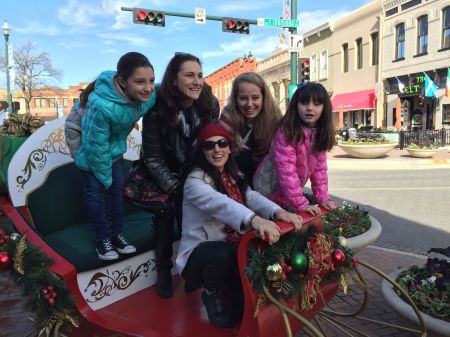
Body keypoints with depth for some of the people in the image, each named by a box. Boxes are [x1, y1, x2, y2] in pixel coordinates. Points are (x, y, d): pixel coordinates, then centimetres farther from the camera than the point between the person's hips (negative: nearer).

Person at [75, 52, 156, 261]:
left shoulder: (149, 96, -26)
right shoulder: (102, 105, -43)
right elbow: (97, 146, -31)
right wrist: (105, 177, -19)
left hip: (114, 144, 6)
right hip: (90, 143, -5)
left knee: (118, 187, 11)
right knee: (96, 192, -1)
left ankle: (117, 234, 26)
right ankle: (102, 239, 16)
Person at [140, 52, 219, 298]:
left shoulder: (210, 104, -16)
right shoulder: (157, 109, -25)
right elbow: (153, 158, -19)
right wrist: (174, 188, -22)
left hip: (193, 173, 2)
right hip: (164, 174, -2)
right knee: (165, 213, -14)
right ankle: (163, 270, 10)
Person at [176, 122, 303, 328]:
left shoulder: (234, 176, 6)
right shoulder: (195, 181, -17)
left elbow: (251, 197, -13)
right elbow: (219, 203, -38)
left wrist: (278, 212, -35)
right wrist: (254, 219, -57)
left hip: (231, 247, 6)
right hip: (200, 252, -6)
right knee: (224, 253, -37)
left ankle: (236, 294, 13)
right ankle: (213, 295, -3)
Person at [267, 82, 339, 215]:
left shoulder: (319, 134, -3)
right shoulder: (286, 132, -25)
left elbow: (320, 166, 3)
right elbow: (286, 170, -28)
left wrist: (323, 197, -4)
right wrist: (301, 203, -28)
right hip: (273, 194, -6)